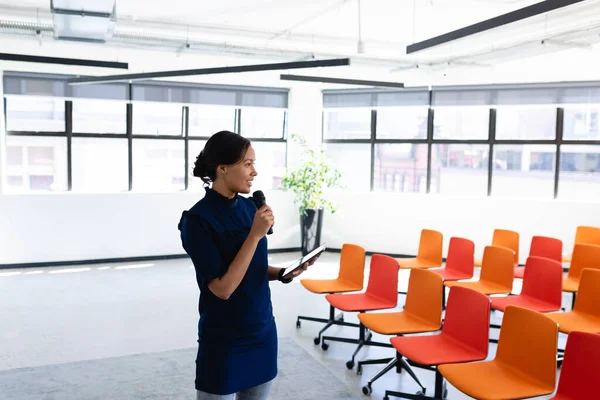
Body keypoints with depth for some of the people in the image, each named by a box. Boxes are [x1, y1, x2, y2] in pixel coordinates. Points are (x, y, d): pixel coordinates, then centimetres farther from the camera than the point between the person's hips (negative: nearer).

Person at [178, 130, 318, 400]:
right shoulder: (197, 219, -18)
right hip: (223, 341, -6)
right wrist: (255, 235, -24)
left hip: (263, 331, 6)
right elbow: (223, 287, -22)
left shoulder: (248, 207, 1)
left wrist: (283, 273, -5)